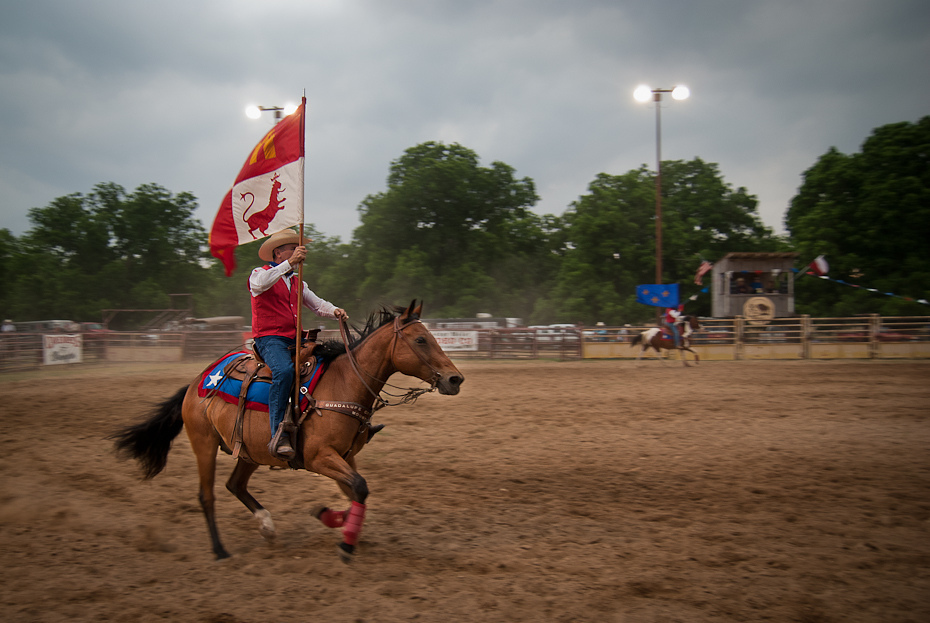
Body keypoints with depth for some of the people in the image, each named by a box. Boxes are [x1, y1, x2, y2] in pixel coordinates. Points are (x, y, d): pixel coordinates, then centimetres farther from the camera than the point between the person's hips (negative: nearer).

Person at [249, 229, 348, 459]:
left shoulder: (297, 282, 24)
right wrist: (289, 263, -31)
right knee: (284, 371, -36)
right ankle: (279, 435, -37)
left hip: (295, 340, 7)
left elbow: (317, 304, 19)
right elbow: (261, 284, -23)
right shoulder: (260, 274, 2)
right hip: (269, 339, -7)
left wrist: (335, 311, -4)